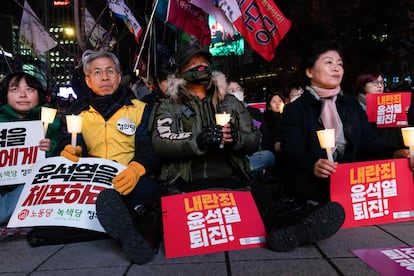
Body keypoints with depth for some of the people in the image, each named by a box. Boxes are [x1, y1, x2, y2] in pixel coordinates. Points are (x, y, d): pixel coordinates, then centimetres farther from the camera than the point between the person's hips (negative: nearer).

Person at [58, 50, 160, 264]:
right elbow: (70, 143, 7)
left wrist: (136, 169, -27)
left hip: (129, 181, -1)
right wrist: (70, 150, -21)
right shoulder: (78, 111, 17)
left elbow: (148, 148, -3)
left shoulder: (139, 109, 10)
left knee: (147, 189, -37)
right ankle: (127, 233, -23)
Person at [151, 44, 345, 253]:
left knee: (261, 195, -33)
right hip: (186, 183, -2)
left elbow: (254, 140, 14)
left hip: (231, 179, 3)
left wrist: (235, 138, -10)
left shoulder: (231, 103, 22)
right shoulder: (169, 107, 13)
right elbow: (161, 144, -6)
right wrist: (198, 141, -23)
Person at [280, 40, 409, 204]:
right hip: (312, 180, -4)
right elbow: (292, 153, -9)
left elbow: (370, 139, 10)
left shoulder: (352, 104, 20)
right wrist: (313, 166, -32)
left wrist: (393, 153, -13)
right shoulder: (294, 110, 3)